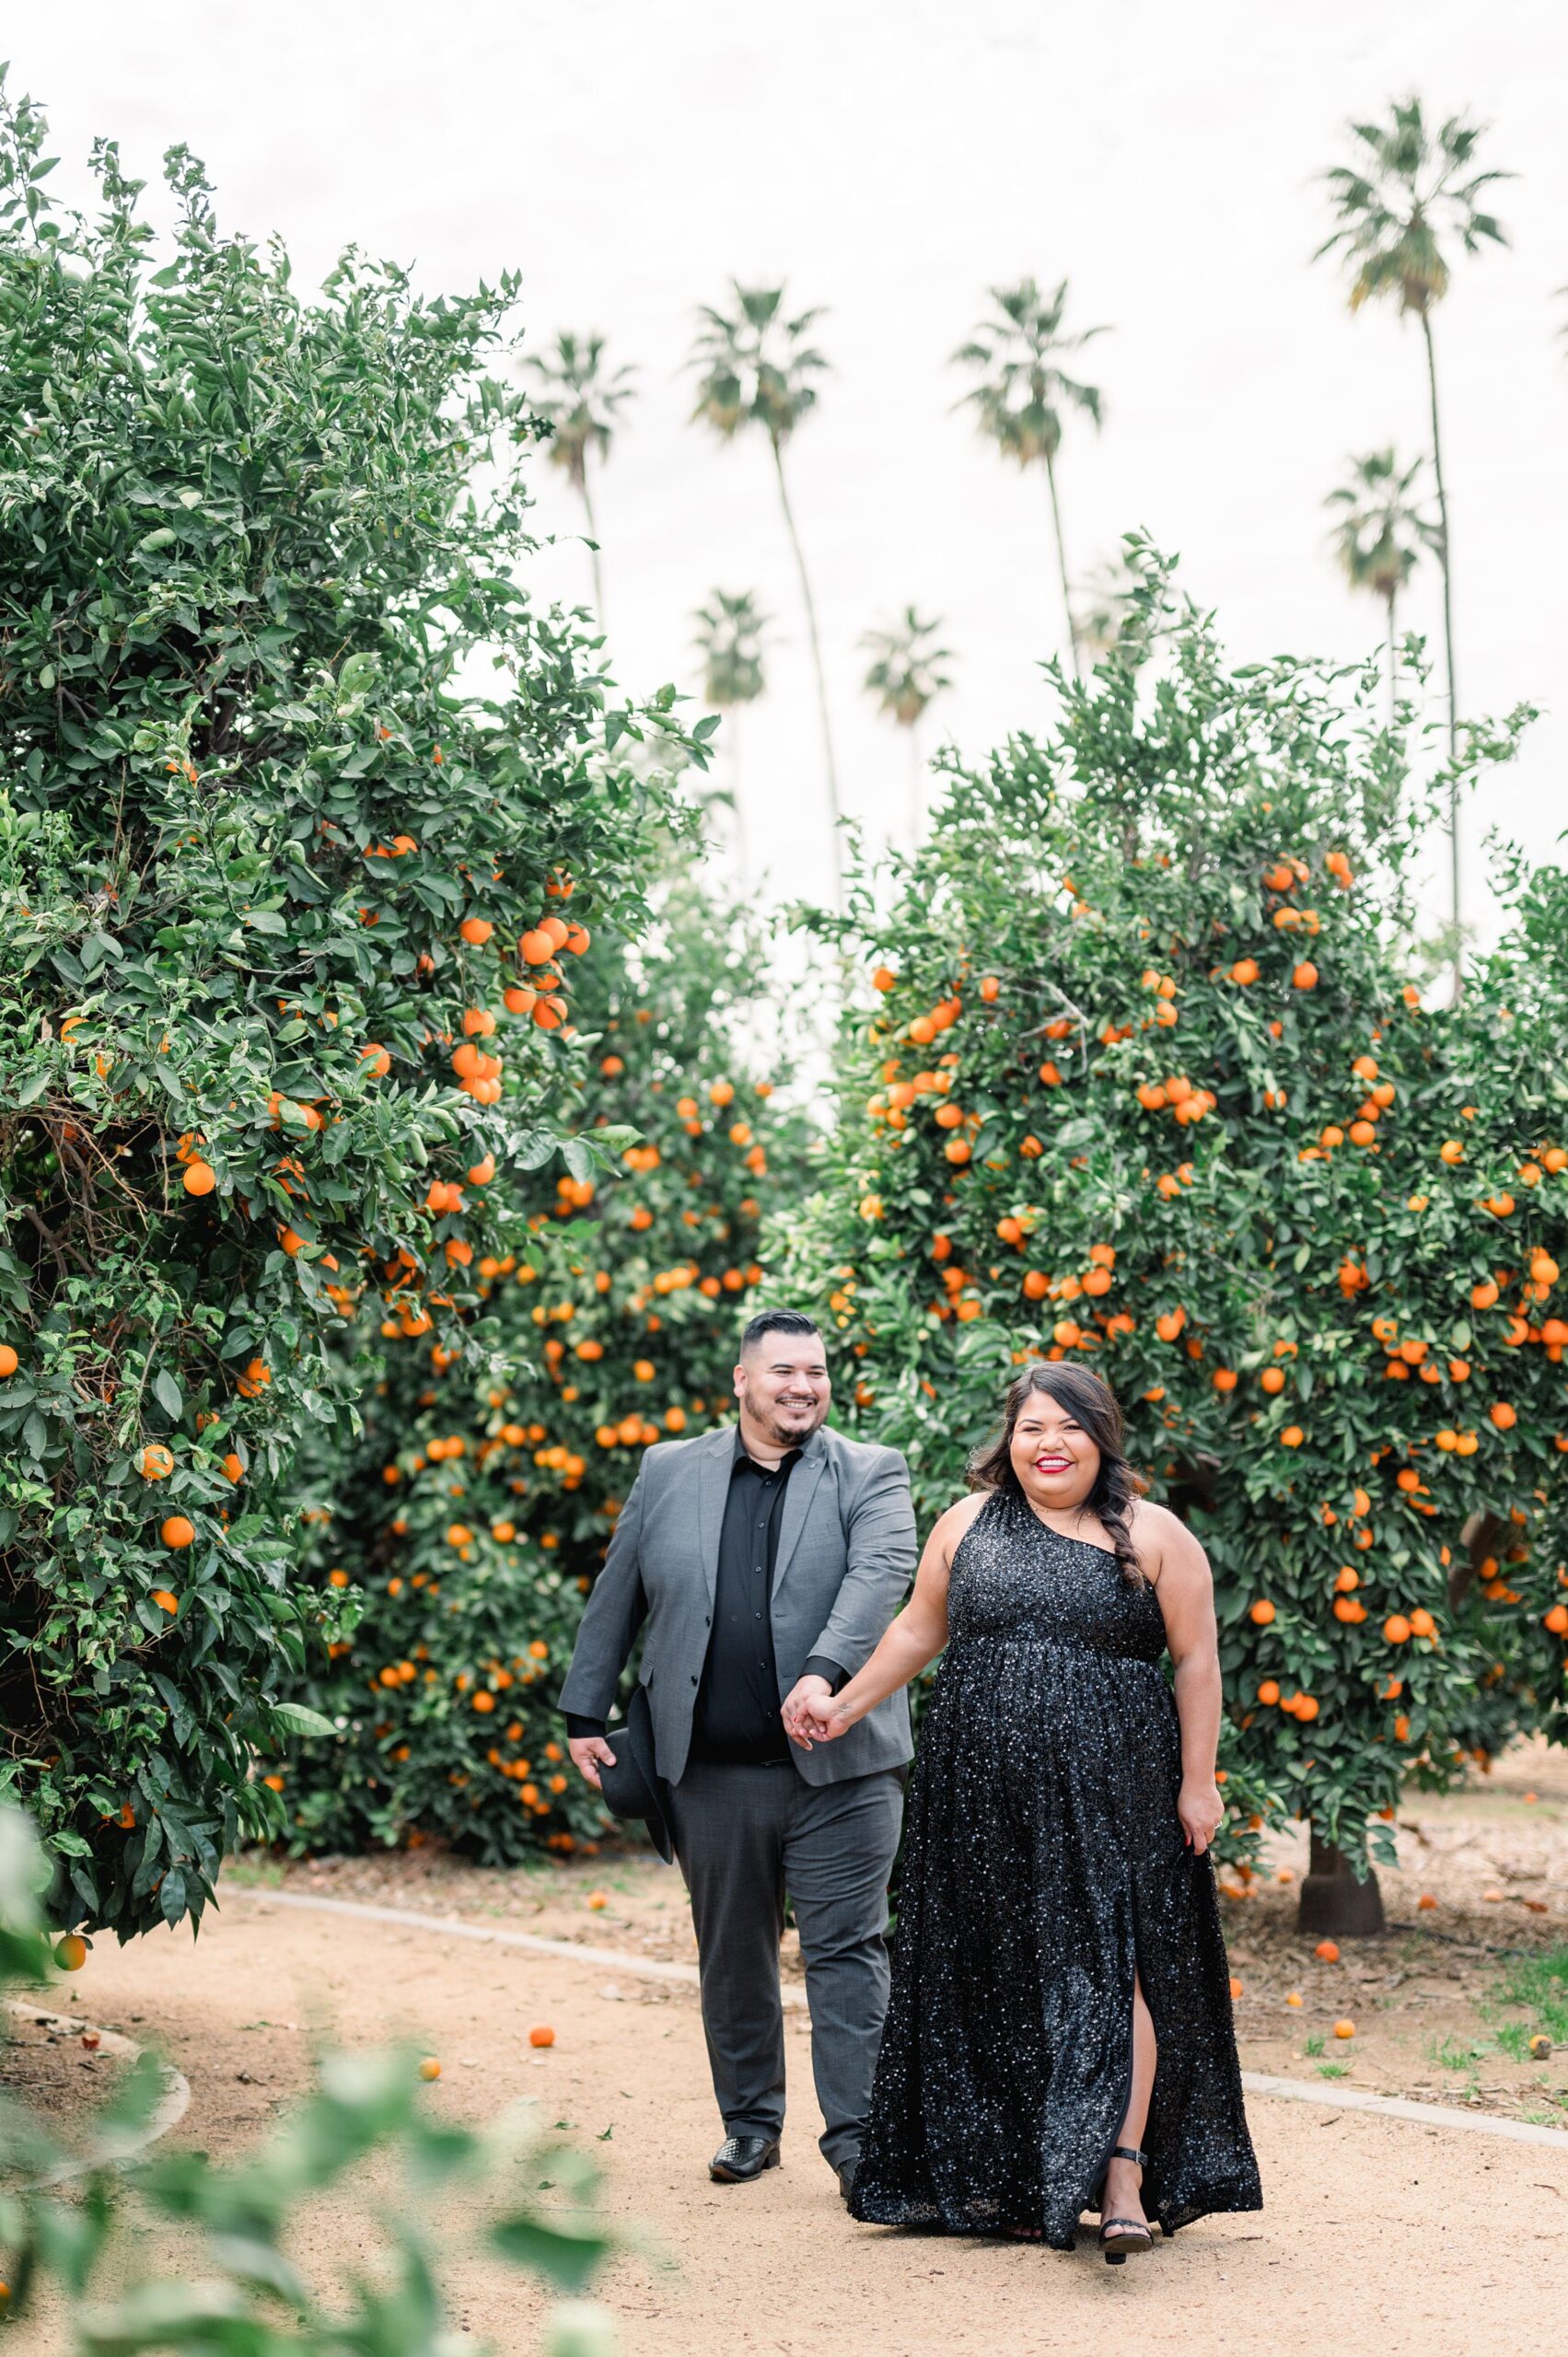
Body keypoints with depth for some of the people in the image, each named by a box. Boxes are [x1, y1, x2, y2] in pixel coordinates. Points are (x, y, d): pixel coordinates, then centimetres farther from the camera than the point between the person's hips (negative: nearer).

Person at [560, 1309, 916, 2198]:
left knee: (848, 1950, -3)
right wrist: (585, 1711, 14)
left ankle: (859, 2138, 1)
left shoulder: (872, 1475, 2)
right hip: (712, 1771, 3)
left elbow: (880, 1574, -15)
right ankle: (751, 2123, 26)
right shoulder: (669, 1472, 10)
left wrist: (825, 1673, -31)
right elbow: (616, 1600, 15)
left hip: (840, 1766, -2)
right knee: (733, 1955, 12)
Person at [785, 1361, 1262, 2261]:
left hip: (1112, 1791, -3)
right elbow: (919, 1630, 18)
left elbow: (1197, 1662, 0)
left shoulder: (1153, 1536, 0)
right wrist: (847, 1707, 15)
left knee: (1110, 1964, -10)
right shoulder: (970, 1524, 9)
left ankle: (1123, 2172, -13)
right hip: (987, 1793, 3)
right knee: (1005, 1976, 6)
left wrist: (1197, 1781, -4)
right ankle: (1013, 2180, 15)